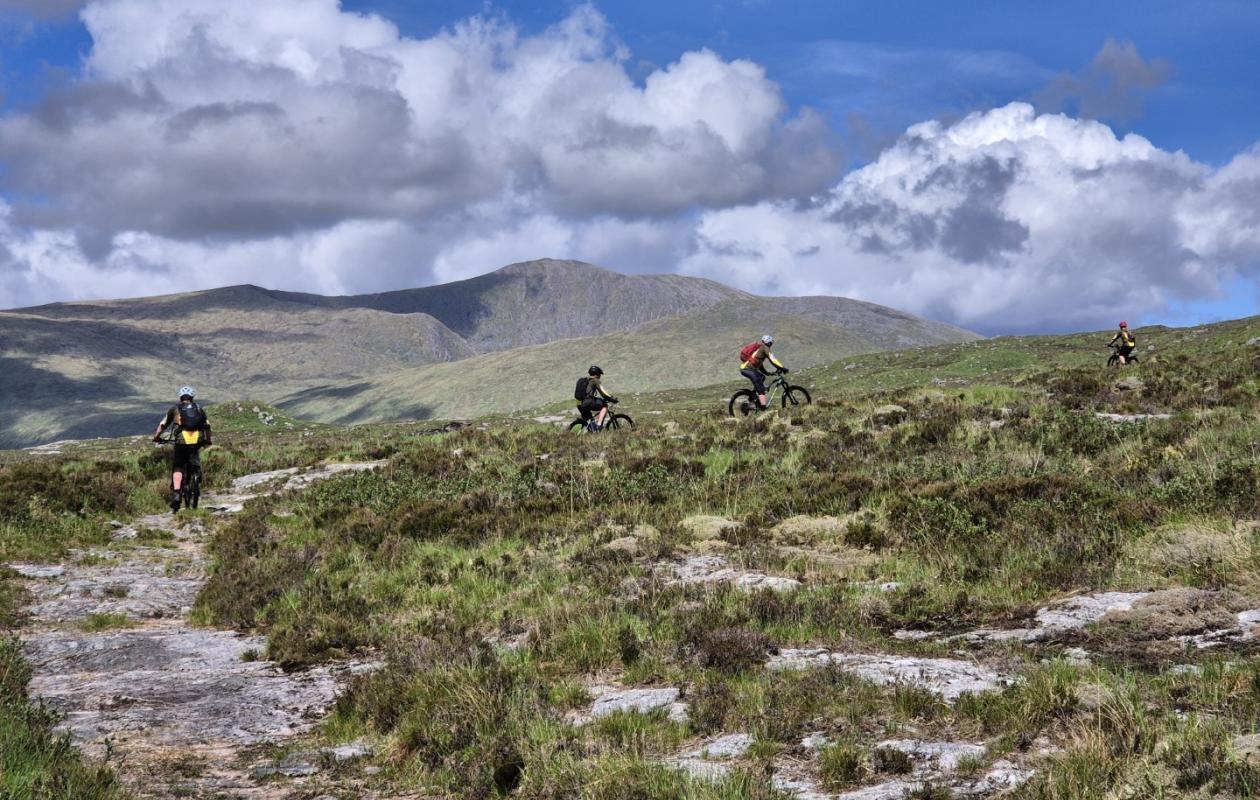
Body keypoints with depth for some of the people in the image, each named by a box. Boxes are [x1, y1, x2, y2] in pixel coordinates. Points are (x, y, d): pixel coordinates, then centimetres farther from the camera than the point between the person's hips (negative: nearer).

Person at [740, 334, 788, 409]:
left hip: (743, 368, 9)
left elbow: (759, 363, 33)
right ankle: (763, 408, -15)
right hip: (749, 369, -9)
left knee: (761, 377, 28)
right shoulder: (764, 348, -1)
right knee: (761, 389, -7)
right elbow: (772, 360, -10)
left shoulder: (758, 347, 27)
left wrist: (767, 373, 31)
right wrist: (782, 368, -7)